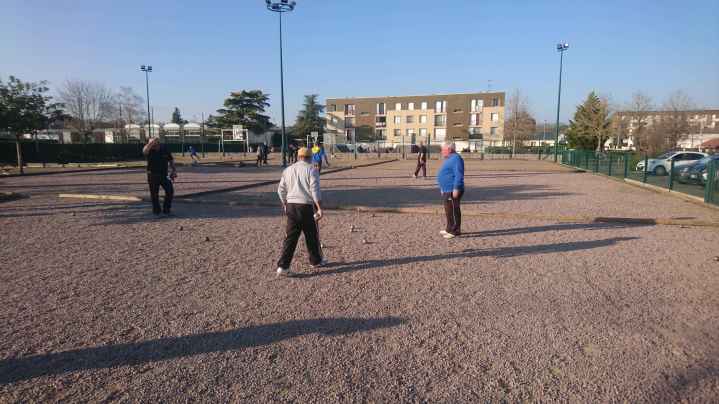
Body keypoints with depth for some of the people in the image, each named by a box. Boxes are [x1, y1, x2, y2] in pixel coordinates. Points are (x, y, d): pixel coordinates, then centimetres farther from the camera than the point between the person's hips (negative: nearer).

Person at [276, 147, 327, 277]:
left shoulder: (288, 170, 11)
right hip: (306, 206, -4)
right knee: (311, 236, 13)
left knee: (290, 237, 5)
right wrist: (319, 208, -13)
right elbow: (315, 191, -14)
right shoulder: (311, 170, -5)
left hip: (291, 206, 4)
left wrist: (285, 205, 26)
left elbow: (281, 190, 14)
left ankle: (283, 266, -1)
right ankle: (316, 261, 29)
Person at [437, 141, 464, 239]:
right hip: (447, 190, 11)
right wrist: (443, 188, 26)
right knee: (449, 210, 16)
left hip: (452, 191, -11)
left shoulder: (456, 159, -15)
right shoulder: (450, 159, 18)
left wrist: (456, 189, -26)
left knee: (453, 211, -6)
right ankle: (450, 229, 25)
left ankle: (455, 231, -1)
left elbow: (459, 175, -23)